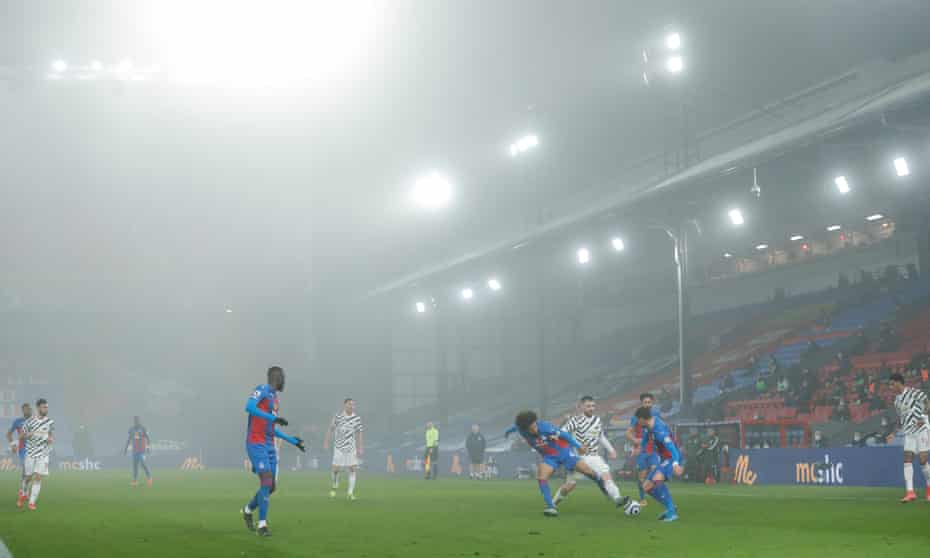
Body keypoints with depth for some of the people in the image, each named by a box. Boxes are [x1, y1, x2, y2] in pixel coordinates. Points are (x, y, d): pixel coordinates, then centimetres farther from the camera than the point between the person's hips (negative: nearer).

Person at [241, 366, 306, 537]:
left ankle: (248, 510, 31)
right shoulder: (262, 390, -6)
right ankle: (262, 524, -12)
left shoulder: (274, 398, 20)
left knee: (271, 487, 8)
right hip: (256, 444, -8)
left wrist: (292, 440, 29)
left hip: (269, 446, 8)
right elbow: (249, 407, -26)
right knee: (266, 482, -17)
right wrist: (274, 418, -28)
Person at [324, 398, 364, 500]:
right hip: (339, 446, -2)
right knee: (336, 469, 0)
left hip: (351, 447, 2)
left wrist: (360, 448, 0)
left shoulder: (357, 418, -1)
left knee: (353, 469, -7)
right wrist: (326, 443, 4)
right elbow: (331, 430, 3)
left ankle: (350, 493, -1)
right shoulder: (338, 417, -6)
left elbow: (359, 433, 4)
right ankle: (335, 487, 29)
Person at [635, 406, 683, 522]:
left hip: (672, 459, -10)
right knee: (647, 487, 8)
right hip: (664, 459, 10)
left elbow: (671, 446, -40)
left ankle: (672, 512, -31)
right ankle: (670, 507, 21)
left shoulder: (659, 430, -27)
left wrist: (676, 464, -55)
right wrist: (641, 446, 40)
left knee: (657, 478, -34)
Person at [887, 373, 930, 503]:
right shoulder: (897, 400, 14)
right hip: (909, 433, 6)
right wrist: (894, 434, 16)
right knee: (907, 460, -7)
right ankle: (910, 492, -12)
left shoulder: (914, 392, -7)